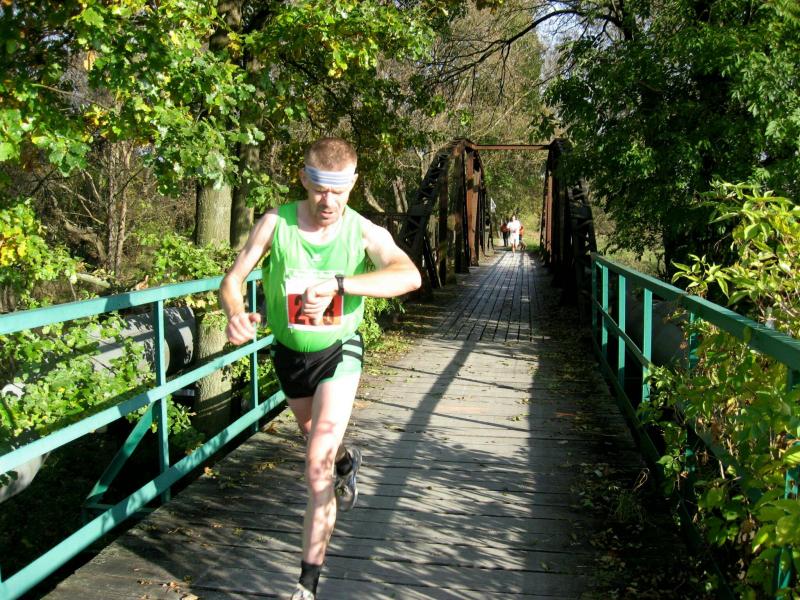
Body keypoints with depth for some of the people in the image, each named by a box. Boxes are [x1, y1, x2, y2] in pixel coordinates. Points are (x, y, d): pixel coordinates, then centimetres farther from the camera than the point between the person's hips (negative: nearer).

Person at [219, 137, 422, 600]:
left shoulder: (366, 233, -22)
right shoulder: (276, 223, -18)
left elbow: (410, 276, -40)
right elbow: (233, 279, -15)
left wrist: (337, 283, -52)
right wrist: (235, 313, -39)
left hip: (338, 353, -3)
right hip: (289, 353, 3)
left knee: (318, 467, -14)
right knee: (318, 440, 28)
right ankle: (347, 459, 66)